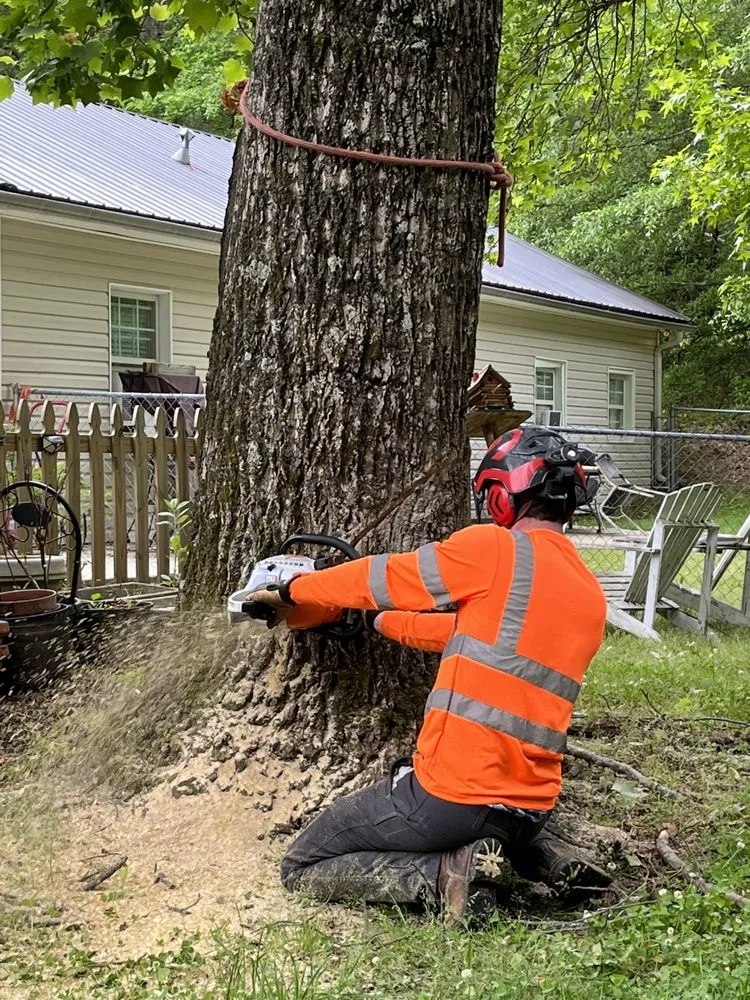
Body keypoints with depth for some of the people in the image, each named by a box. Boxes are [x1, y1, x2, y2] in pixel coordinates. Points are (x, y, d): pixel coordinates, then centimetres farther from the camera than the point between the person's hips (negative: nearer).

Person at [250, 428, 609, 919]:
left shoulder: (495, 549, -12)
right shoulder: (592, 595, 9)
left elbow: (382, 578, 0)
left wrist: (293, 591, 17)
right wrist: (385, 621, 29)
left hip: (452, 794, -7)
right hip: (531, 808, 7)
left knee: (302, 868, 10)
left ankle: (448, 873, -7)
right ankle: (544, 854, 15)